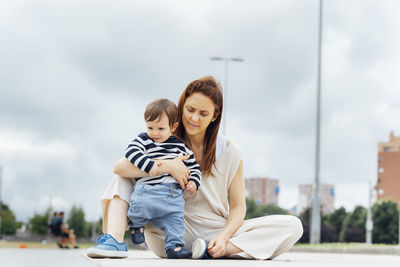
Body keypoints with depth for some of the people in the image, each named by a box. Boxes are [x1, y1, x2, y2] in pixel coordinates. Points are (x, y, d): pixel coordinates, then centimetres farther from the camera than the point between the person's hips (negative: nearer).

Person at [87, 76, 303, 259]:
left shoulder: (229, 152, 3)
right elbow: (119, 167, -13)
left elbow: (238, 206, 4)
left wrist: (224, 237, -16)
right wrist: (167, 166, -23)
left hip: (216, 232, 0)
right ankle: (114, 241, -28)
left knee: (292, 226, -20)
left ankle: (209, 251, -33)